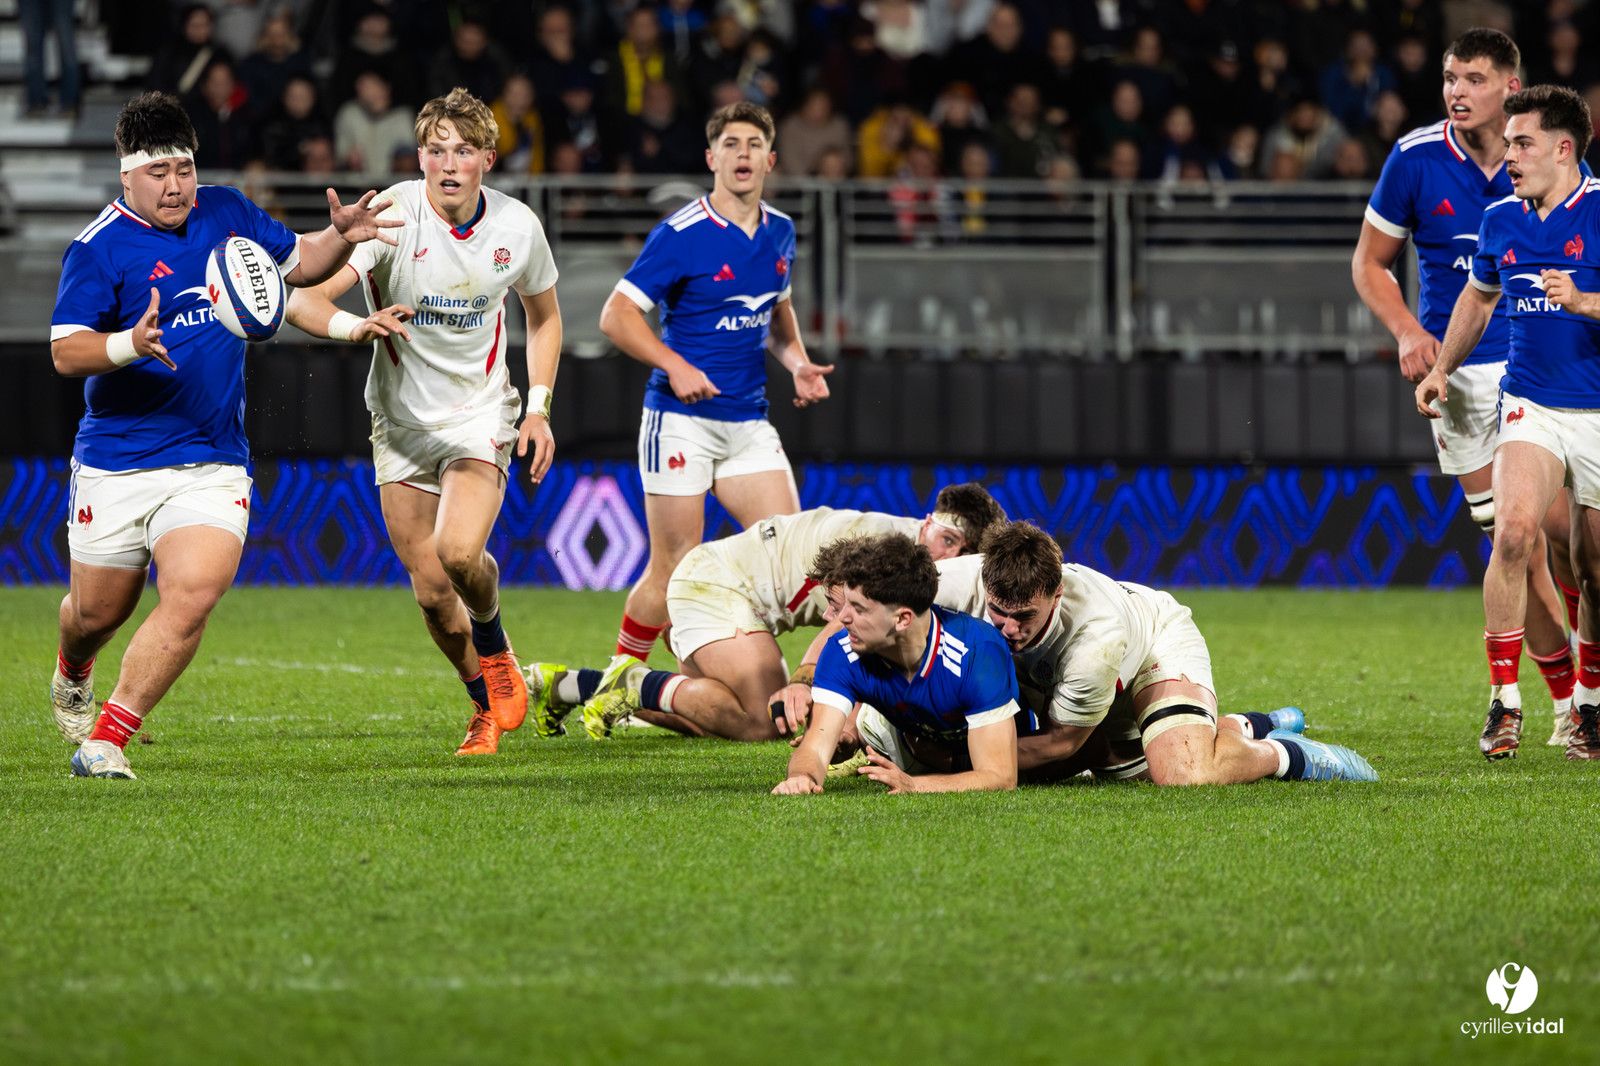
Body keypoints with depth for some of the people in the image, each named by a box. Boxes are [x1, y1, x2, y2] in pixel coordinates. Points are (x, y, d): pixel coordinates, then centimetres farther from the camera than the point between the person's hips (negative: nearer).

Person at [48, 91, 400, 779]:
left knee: (193, 595, -19)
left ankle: (105, 739, -12)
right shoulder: (99, 249, -9)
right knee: (97, 613, 11)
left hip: (213, 463, 2)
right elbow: (65, 352, -15)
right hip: (117, 459, -2)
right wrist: (131, 344, -33)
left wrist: (340, 237, 0)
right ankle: (72, 677, 49)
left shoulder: (227, 213, 6)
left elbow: (297, 265, 21)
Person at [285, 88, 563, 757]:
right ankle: (487, 707, 25)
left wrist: (539, 410, 2)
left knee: (459, 551, -24)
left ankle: (493, 645, 8)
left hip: (481, 413, 0)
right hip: (401, 419, 0)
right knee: (430, 590, 0)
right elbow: (303, 300, -24)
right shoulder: (392, 216, -17)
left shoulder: (517, 226, -8)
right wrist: (358, 327, -45)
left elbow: (544, 314, 12)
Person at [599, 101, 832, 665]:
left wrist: (798, 363, 9)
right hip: (681, 419, -6)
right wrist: (676, 366, -24)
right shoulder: (681, 234, -11)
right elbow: (616, 315, -11)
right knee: (674, 570, -6)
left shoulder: (780, 232, 9)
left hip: (749, 421, 6)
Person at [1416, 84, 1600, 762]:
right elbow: (1479, 298, 25)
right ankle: (1504, 702, -17)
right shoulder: (1501, 221, 7)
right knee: (1515, 531, -21)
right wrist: (1442, 368, 18)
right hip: (1531, 407, 2)